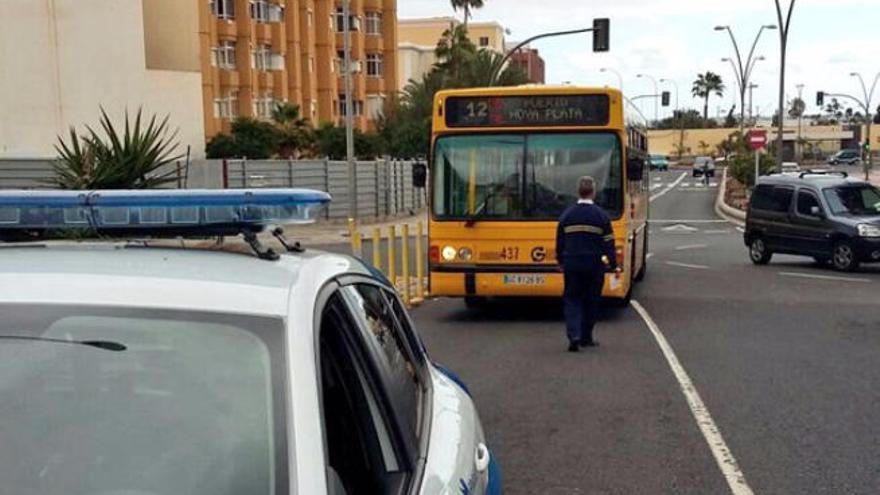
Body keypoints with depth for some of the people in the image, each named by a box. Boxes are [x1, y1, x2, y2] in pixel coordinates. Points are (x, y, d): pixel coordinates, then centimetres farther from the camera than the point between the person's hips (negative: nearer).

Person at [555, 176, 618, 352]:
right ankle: (586, 338, 18)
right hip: (594, 265, -1)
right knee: (591, 301, 12)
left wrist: (561, 262, 21)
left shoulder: (567, 215, 2)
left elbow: (559, 242, 8)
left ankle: (574, 336, -12)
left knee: (571, 300, 6)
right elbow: (609, 243, -4)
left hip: (571, 265, 1)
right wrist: (613, 265, 4)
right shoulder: (601, 215, -5)